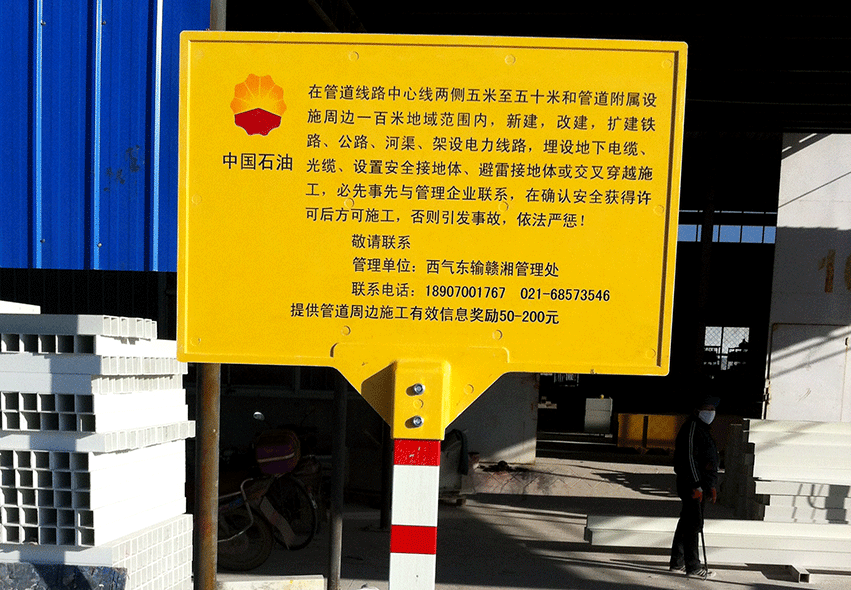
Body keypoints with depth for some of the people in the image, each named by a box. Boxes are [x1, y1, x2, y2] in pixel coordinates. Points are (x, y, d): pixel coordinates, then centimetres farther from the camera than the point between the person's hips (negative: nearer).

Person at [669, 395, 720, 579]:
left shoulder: (703, 429, 20)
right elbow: (690, 458, -19)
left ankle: (678, 562, 22)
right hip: (691, 485, -10)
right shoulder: (692, 428, -12)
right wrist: (696, 485, -21)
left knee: (686, 522, 14)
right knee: (693, 524, -7)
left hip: (700, 484, 10)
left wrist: (711, 486, 24)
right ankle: (692, 567, -2)